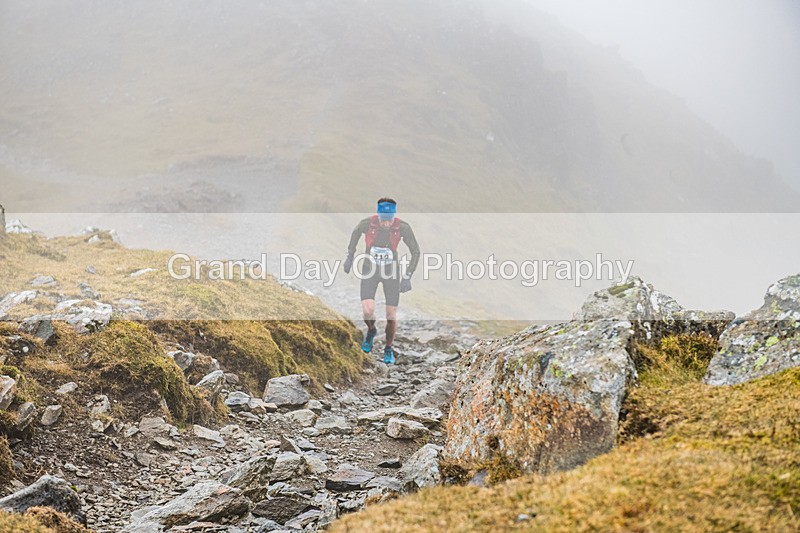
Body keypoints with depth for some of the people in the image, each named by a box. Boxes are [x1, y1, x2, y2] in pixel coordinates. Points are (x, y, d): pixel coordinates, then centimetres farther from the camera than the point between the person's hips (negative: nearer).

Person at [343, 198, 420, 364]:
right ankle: (371, 330, 19)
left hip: (391, 271, 0)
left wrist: (407, 277, -12)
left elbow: (415, 252, -8)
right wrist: (350, 256, 12)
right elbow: (356, 232, 5)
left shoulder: (403, 227, -22)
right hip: (370, 270, 0)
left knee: (391, 316, -1)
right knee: (367, 311, -17)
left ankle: (388, 349, 26)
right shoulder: (367, 223, -21)